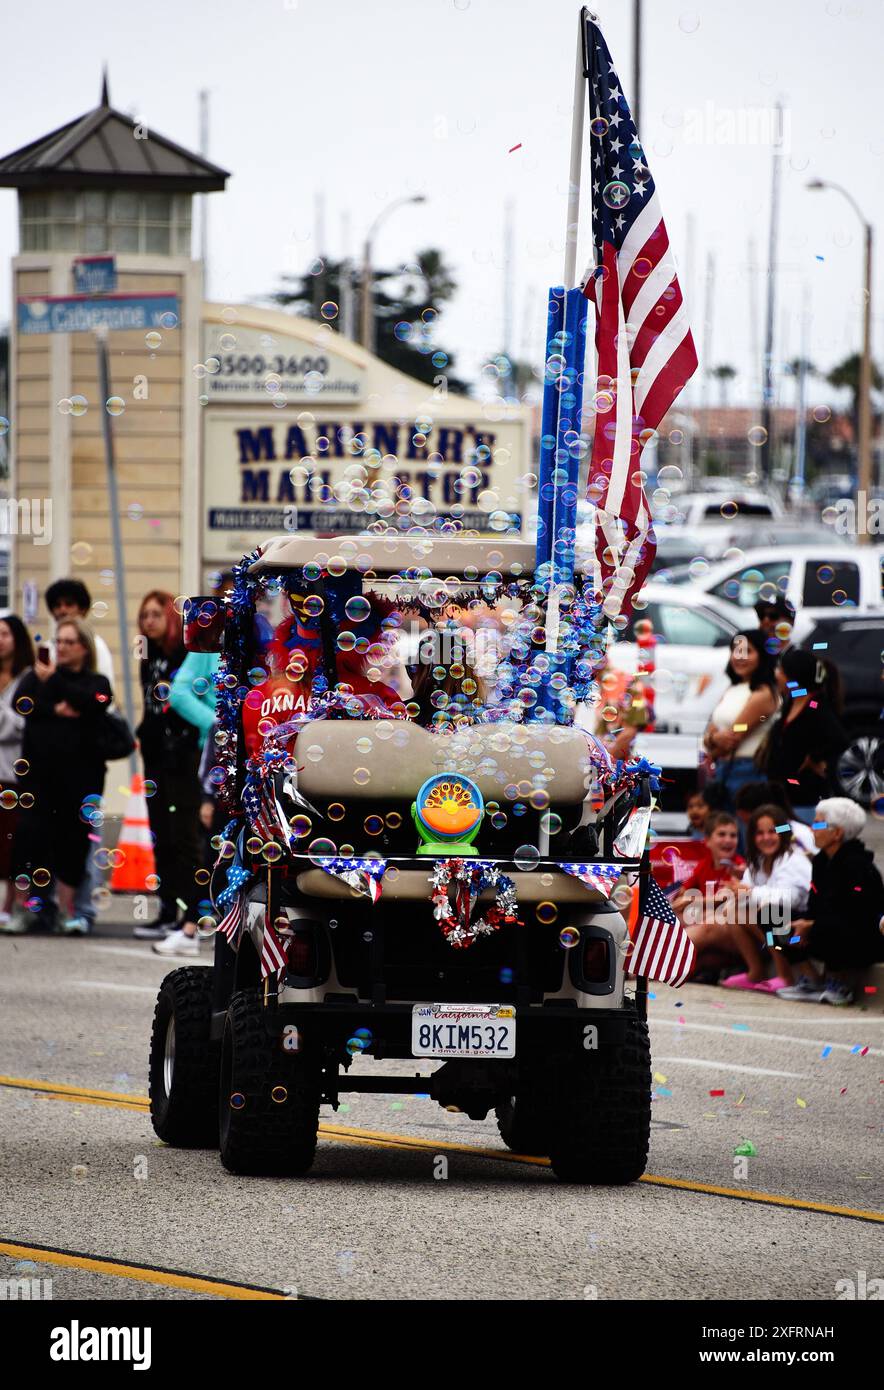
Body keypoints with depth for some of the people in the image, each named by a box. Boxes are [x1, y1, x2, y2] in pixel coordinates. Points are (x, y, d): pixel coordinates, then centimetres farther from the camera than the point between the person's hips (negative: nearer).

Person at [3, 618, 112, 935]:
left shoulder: (96, 682, 10)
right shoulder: (36, 676, 15)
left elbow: (88, 701, -12)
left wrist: (53, 681, -12)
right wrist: (56, 709, -14)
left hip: (80, 774, 0)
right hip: (38, 771, 0)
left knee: (73, 838, 0)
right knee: (29, 833, -10)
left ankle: (67, 909, 7)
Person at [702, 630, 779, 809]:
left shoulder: (763, 694, -9)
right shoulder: (731, 692, 17)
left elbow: (735, 735, -11)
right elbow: (708, 737, 12)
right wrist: (715, 739, -13)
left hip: (747, 772, -8)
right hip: (723, 772, 8)